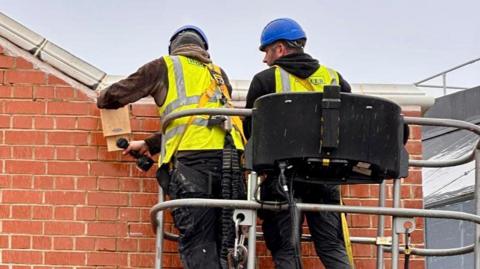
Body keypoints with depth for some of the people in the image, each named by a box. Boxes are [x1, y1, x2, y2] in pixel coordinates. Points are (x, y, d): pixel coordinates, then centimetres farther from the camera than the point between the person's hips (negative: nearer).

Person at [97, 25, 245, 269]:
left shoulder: (166, 66, 18)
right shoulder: (218, 73, 32)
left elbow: (117, 94, 24)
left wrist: (103, 100, 48)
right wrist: (150, 144, 40)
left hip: (191, 157, -4)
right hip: (230, 155, 4)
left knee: (197, 244, -8)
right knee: (226, 243, 5)